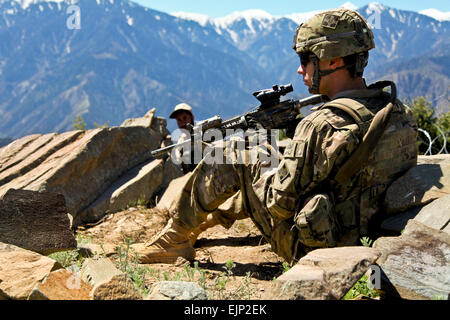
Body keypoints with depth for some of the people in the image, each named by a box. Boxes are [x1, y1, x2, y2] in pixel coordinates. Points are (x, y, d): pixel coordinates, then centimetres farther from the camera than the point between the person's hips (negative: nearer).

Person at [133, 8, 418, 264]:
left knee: (230, 158, 1)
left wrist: (256, 167, 0)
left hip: (310, 247, -8)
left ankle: (175, 238, 17)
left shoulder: (324, 127, -28)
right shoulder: (402, 113, -3)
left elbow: (280, 204, -23)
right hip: (364, 241, 8)